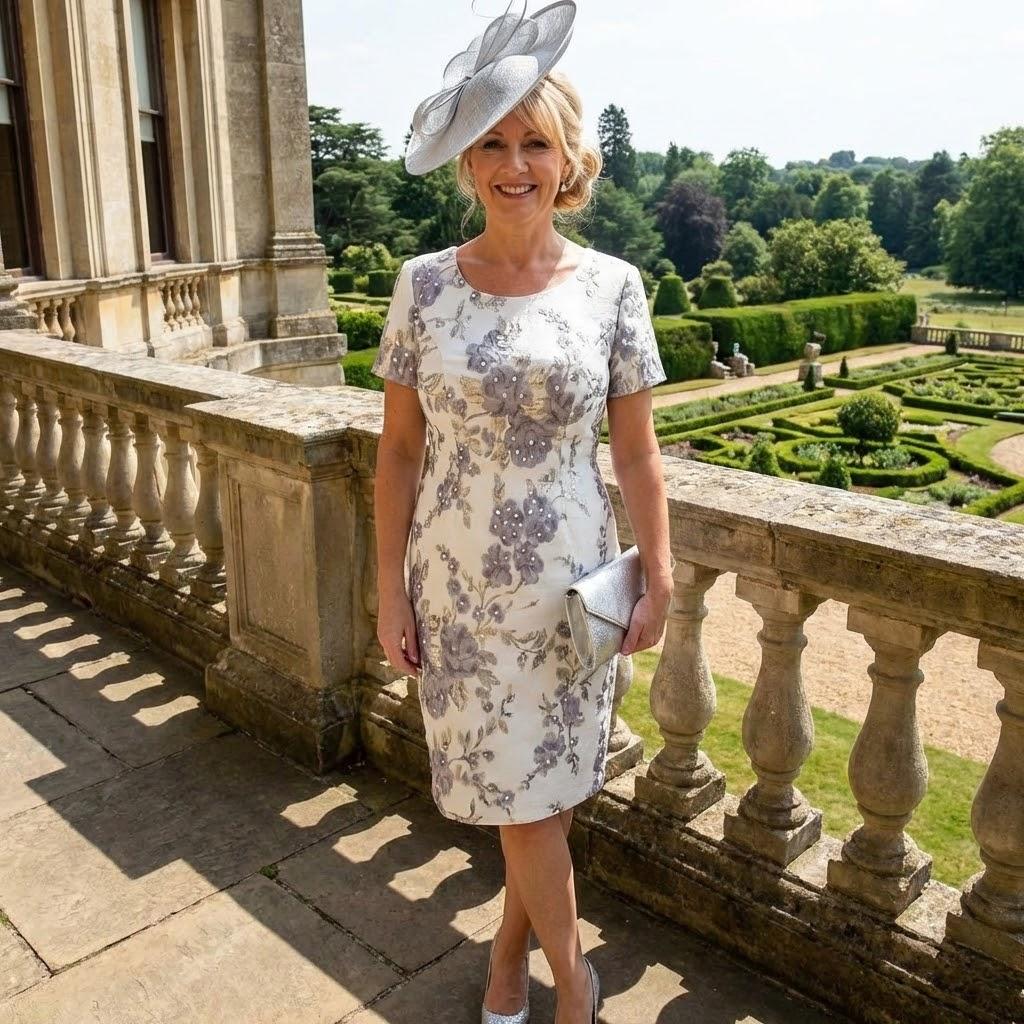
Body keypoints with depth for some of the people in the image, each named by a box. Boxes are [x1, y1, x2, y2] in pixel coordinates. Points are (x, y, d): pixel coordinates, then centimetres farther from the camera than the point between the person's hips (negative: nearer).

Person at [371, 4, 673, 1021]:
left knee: (539, 786, 13)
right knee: (520, 792, 11)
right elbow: (397, 449, -1)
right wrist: (388, 589, -1)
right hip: (457, 588, 0)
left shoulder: (611, 285, -4)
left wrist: (659, 576, 0)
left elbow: (635, 449, 1)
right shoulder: (425, 283, -4)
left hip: (568, 588, 0)